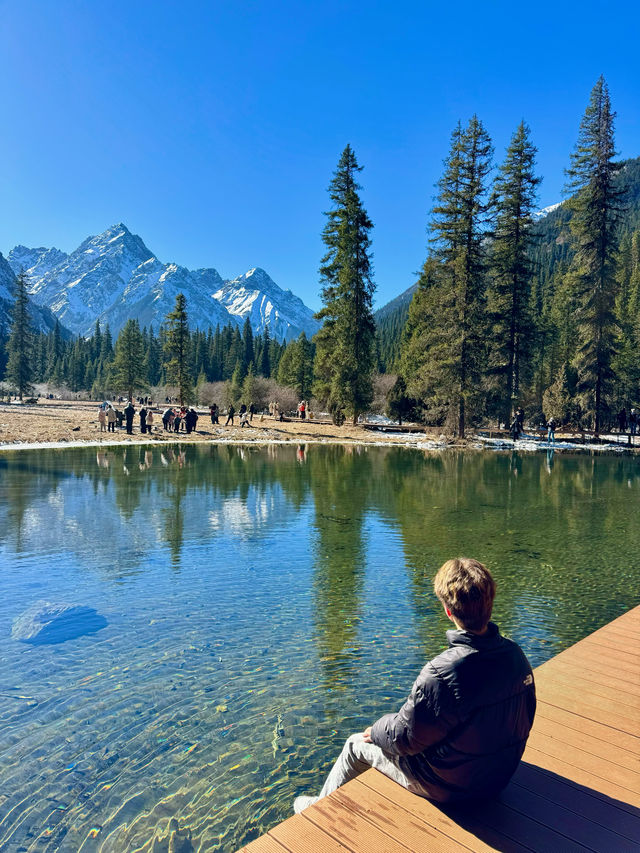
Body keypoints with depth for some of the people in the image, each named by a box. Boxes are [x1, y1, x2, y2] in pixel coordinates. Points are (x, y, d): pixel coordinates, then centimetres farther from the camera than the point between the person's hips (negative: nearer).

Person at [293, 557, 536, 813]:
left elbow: (406, 739, -21)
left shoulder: (442, 673, -35)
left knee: (356, 745, 16)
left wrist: (375, 731, 1)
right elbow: (523, 721, 3)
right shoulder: (516, 654, -14)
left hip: (449, 786, -6)